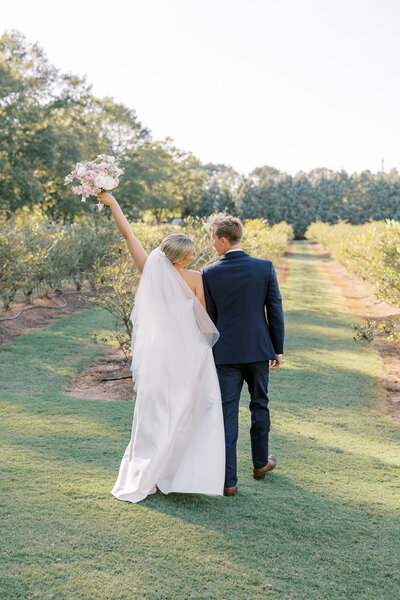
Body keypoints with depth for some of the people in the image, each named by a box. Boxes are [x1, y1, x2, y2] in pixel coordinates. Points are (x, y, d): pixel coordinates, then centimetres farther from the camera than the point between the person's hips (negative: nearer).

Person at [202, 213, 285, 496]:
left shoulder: (210, 273, -8)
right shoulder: (265, 268, -5)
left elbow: (208, 317, -1)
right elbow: (275, 311, -2)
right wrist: (278, 349, 7)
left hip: (226, 353, -1)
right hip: (258, 350, 2)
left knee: (228, 413, 3)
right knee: (260, 405, 20)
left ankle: (229, 480, 4)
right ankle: (261, 463, 36)